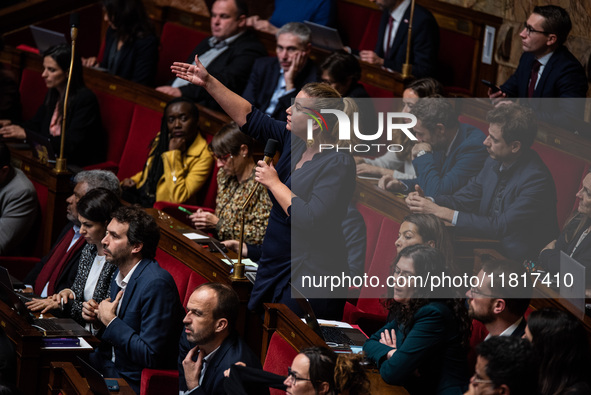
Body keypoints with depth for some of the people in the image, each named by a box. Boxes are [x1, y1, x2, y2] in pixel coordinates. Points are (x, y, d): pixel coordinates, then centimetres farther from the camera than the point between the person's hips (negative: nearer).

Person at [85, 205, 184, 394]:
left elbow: (151, 355, -25)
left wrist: (110, 321, -18)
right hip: (108, 363, 9)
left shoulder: (156, 283, -23)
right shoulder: (121, 273, 6)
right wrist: (98, 320, -1)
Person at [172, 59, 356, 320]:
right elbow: (250, 119, 15)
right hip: (276, 269, 9)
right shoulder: (294, 141, 6)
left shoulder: (338, 164, -19)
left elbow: (311, 220, -27)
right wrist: (209, 83, 11)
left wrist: (274, 182, -16)